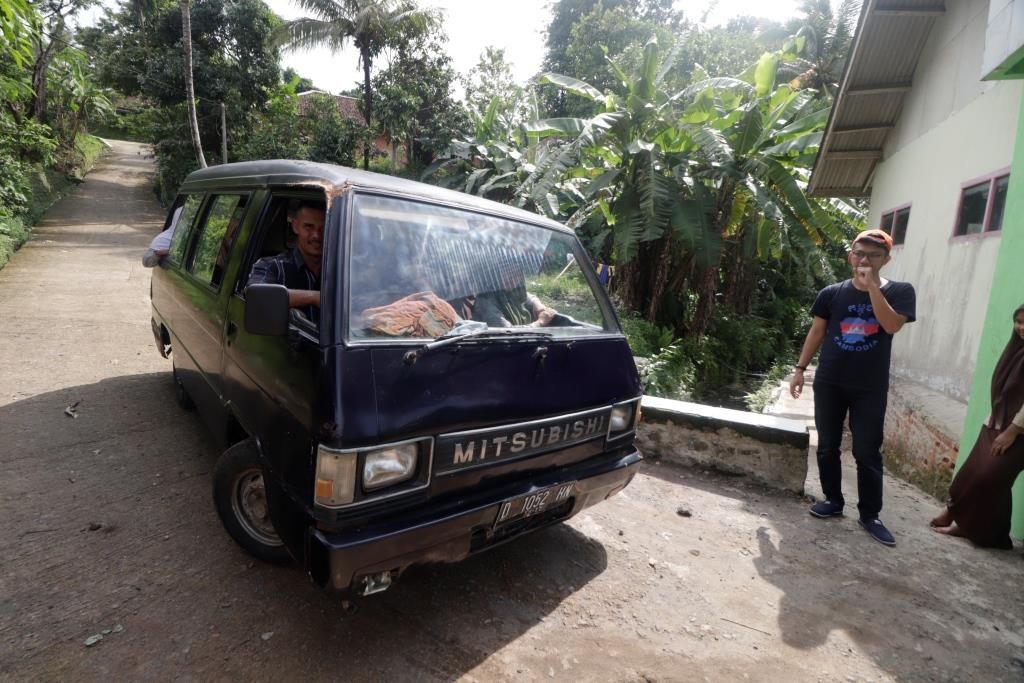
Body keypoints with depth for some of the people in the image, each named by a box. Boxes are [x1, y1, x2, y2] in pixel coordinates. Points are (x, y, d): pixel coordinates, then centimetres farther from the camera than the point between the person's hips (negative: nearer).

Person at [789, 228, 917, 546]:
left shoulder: (899, 292, 0)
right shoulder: (832, 293, 4)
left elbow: (892, 325, -17)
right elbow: (816, 332, 8)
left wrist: (872, 286, -19)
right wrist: (800, 368, 4)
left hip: (871, 388, -2)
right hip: (829, 382, 2)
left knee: (868, 452, 2)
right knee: (827, 447, 9)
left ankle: (870, 514, 15)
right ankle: (833, 500, 24)